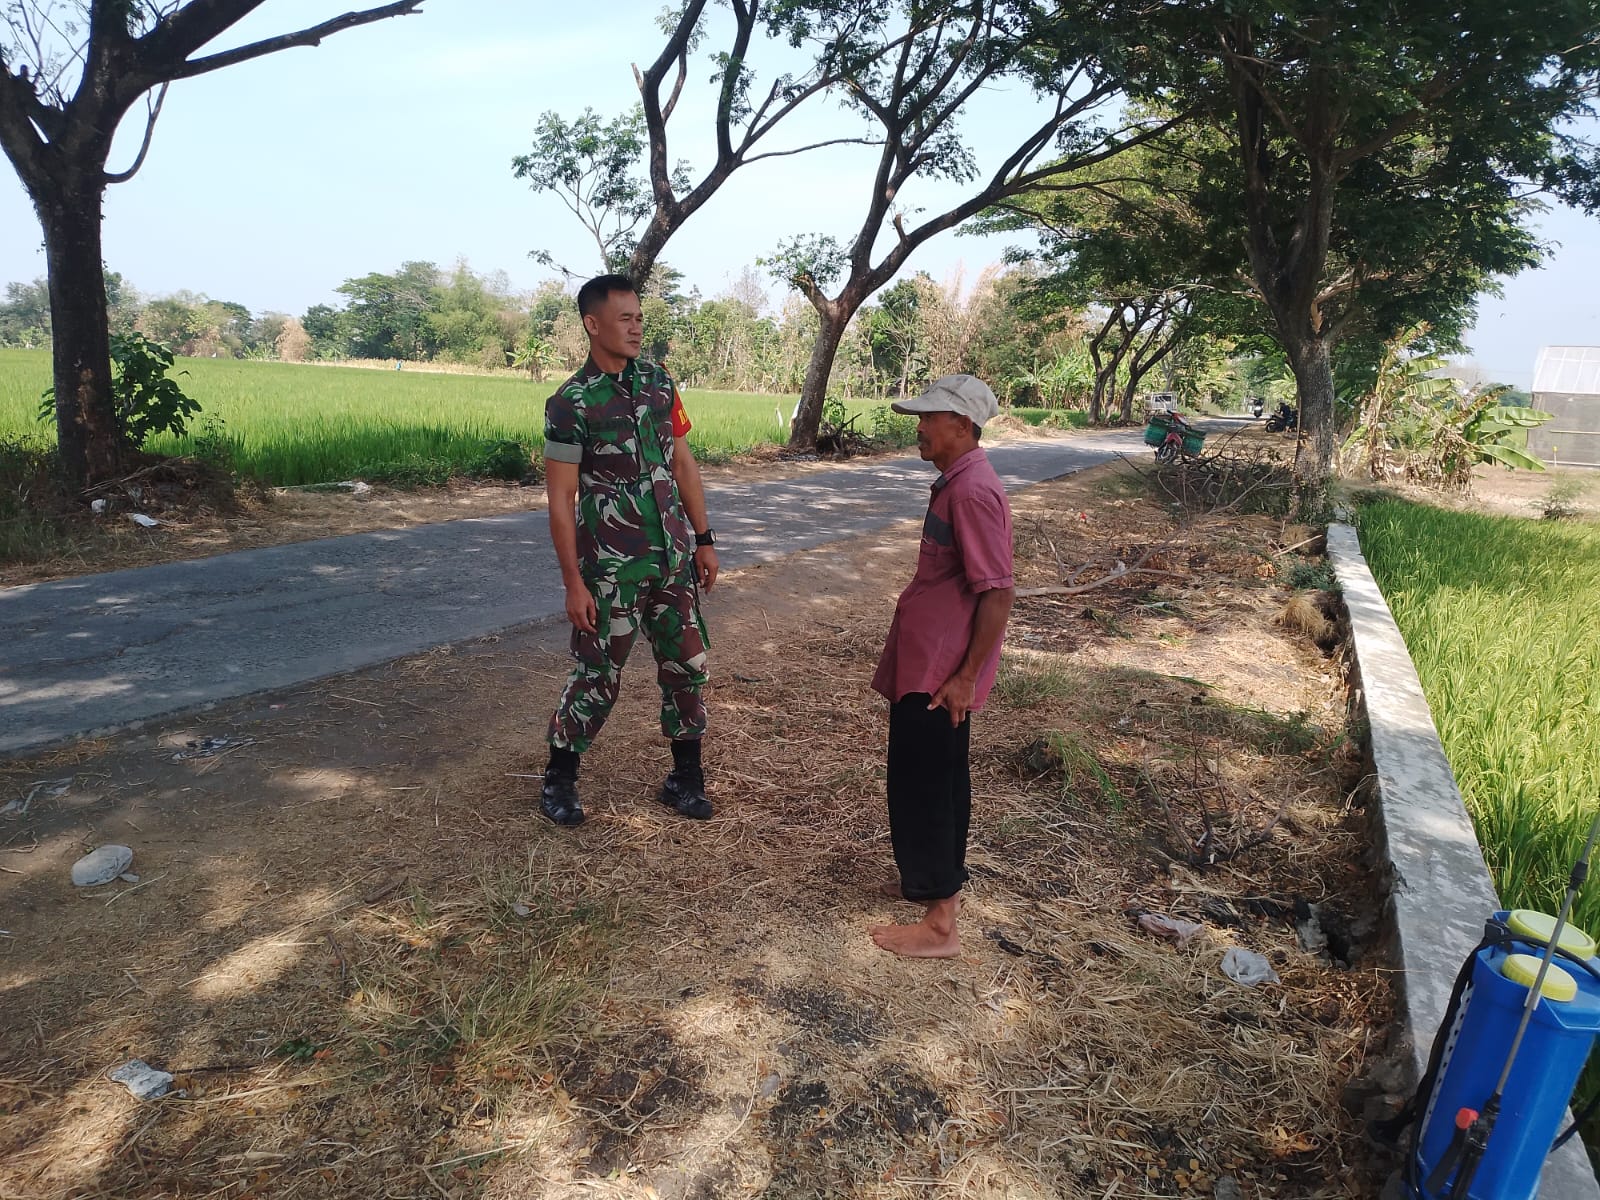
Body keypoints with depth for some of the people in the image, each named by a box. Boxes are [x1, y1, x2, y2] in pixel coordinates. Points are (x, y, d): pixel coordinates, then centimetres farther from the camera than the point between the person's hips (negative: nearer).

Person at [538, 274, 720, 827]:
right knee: (598, 677, 5)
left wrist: (703, 539, 8)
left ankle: (684, 778, 26)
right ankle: (558, 780, 26)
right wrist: (573, 582, -13)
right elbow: (560, 500, -10)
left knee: (687, 665, 10)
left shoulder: (659, 382, 5)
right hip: (611, 568, -5)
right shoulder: (571, 403, -11)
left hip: (673, 559, 5)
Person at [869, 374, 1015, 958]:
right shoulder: (956, 483, 11)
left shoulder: (973, 492, -21)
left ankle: (939, 925, 12)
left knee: (922, 787, -1)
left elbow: (998, 593, -24)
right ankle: (940, 882, 37)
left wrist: (966, 677, -20)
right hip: (928, 664, 10)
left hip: (939, 673, -10)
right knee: (941, 778, 20)